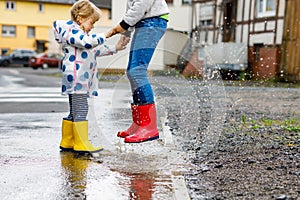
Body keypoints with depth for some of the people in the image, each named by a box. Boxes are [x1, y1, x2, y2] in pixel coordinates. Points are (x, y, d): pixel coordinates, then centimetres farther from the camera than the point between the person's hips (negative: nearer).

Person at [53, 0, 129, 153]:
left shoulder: (80, 33, 25)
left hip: (82, 80, 11)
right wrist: (104, 36, -12)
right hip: (75, 78, -11)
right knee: (81, 109, -9)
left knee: (75, 111, 13)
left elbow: (96, 50, 31)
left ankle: (67, 142, 21)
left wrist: (115, 48, 26)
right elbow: (88, 42, -25)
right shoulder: (71, 31, -8)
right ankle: (81, 144, -5)